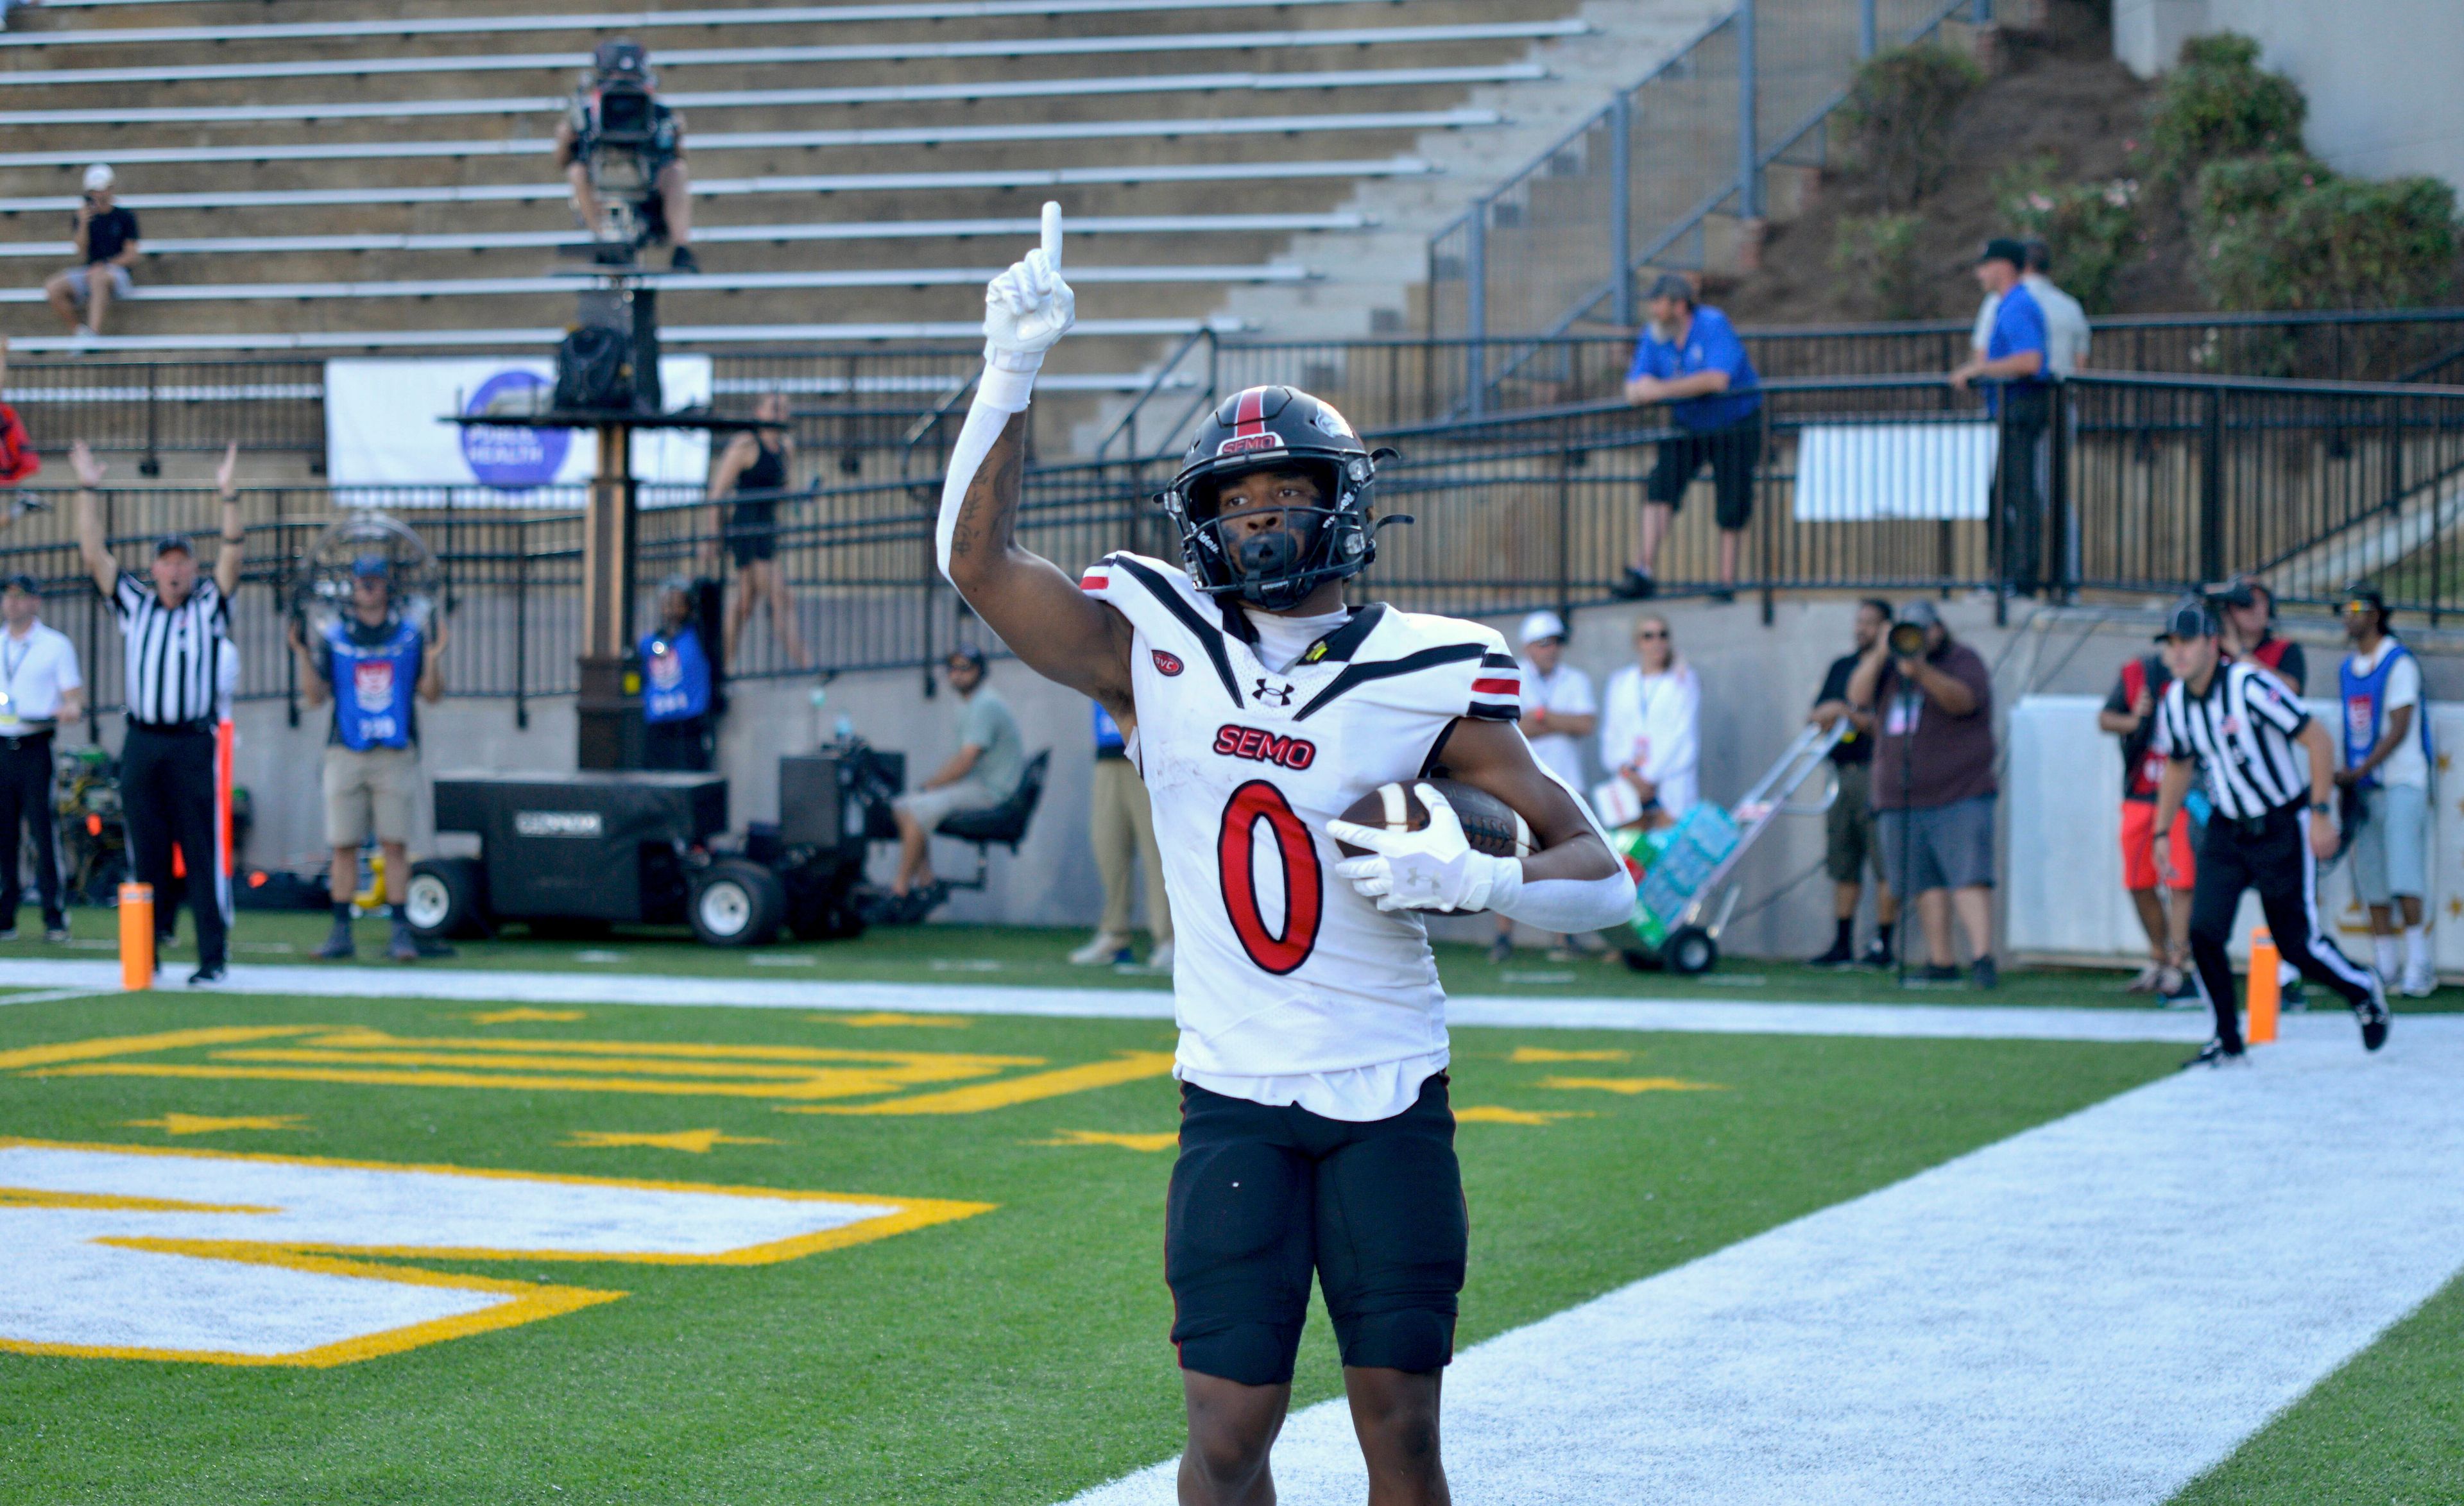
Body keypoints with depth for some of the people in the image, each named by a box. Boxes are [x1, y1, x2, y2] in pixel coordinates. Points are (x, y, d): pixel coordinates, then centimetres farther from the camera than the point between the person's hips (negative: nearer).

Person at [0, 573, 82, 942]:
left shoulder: (56, 645, 5)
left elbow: (75, 696, 1)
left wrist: (71, 710, -21)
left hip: (35, 748, -4)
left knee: (44, 831, -10)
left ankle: (55, 918, -9)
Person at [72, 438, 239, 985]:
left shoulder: (208, 606, 8)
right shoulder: (134, 604, 14)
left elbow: (232, 556, -5)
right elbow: (94, 554, 9)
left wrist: (228, 495, -15)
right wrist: (87, 490, 2)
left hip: (193, 744, -3)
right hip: (142, 744, 3)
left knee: (204, 855, -4)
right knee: (146, 853, 7)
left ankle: (213, 957, -3)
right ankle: (146, 951, 13)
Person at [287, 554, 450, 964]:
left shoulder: (411, 634, 8)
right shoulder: (332, 636, 8)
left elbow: (430, 694, 4)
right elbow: (315, 697, 4)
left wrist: (433, 658, -13)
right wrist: (304, 655, -10)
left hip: (396, 756, -1)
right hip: (346, 755, 1)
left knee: (395, 844, -4)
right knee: (344, 845, 0)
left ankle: (401, 931, -2)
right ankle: (340, 932, 5)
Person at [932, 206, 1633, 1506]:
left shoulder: (1425, 678, -2)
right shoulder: (1155, 653, 2)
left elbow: (1600, 876, -2)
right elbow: (976, 560, -4)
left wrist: (1476, 881, -22)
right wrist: (1013, 368, -11)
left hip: (1389, 1102, 0)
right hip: (1235, 1099, 1)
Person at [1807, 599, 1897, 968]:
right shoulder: (1841, 667, 18)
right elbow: (1814, 715, 16)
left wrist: (1848, 715, -13)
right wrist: (1823, 715, -6)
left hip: (1876, 774, -7)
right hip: (1842, 771, 7)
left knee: (1884, 864, -6)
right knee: (1843, 864, 10)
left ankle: (1883, 945, -3)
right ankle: (1842, 945, 15)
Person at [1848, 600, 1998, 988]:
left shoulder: (1964, 661, 2)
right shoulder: (1886, 666, 17)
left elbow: (1964, 701, -18)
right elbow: (1859, 697, 2)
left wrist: (1921, 671, -33)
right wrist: (1881, 654, -12)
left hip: (1960, 797, -5)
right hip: (1900, 799, 5)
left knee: (1969, 875, -14)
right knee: (1925, 882, 2)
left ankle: (1983, 957, -19)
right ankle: (1941, 961, 6)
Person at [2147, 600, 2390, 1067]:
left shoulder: (2250, 686, -22)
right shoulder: (2174, 703, -2)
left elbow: (2318, 741, -18)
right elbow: (2178, 766, 17)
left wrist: (2321, 813, -20)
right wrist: (2162, 831, 15)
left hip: (2282, 830, -5)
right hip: (2226, 831, 5)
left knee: (2297, 943, -1)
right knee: (2204, 931, -11)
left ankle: (2364, 990, 30)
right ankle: (2228, 1043, 3)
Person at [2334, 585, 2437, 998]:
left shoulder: (2399, 662, -7)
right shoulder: (2347, 669, 15)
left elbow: (2399, 728, -13)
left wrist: (2359, 772, -17)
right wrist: (2346, 780, 13)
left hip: (2401, 782, -7)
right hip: (2365, 788, 7)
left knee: (2402, 871, -15)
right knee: (2370, 874, 4)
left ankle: (2419, 963, -13)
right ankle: (2385, 964, 10)